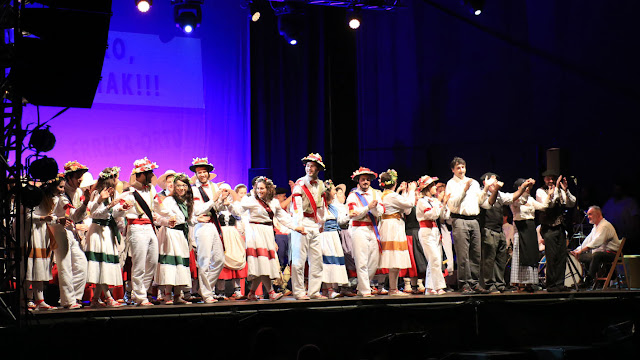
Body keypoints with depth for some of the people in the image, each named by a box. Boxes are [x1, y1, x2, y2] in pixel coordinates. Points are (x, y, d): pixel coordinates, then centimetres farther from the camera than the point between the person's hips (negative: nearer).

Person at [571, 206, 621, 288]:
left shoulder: (605, 225, -14)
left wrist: (581, 250, -34)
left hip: (611, 253, -10)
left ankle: (588, 281, -38)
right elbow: (587, 241, 20)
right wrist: (576, 250, 6)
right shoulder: (595, 227, 19)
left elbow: (596, 242, -28)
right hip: (600, 252, 10)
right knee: (581, 256, 0)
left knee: (596, 255, -38)